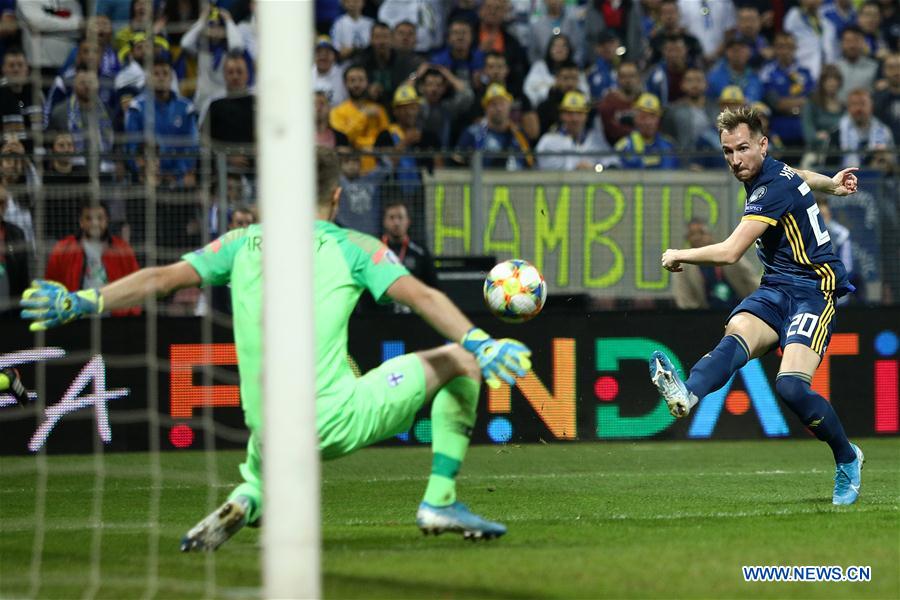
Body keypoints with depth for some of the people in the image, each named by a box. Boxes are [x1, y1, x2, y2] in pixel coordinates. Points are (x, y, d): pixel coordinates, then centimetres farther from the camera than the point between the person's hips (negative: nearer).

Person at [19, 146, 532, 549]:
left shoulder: (244, 243, 12)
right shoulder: (353, 247, 4)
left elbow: (163, 278, 5)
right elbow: (421, 296, -10)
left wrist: (83, 303, 4)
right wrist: (479, 343, -15)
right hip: (334, 424, -4)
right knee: (458, 361, 11)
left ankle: (246, 500, 6)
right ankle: (441, 501, 5)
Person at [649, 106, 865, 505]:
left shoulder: (774, 188, -19)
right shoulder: (770, 171, 10)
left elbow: (730, 253, -22)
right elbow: (801, 177, 35)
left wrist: (680, 256, -8)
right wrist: (830, 184, 55)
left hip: (813, 290, -8)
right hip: (775, 289, 8)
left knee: (791, 386, -26)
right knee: (735, 334, -27)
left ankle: (847, 459, 1)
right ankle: (687, 393, -61)